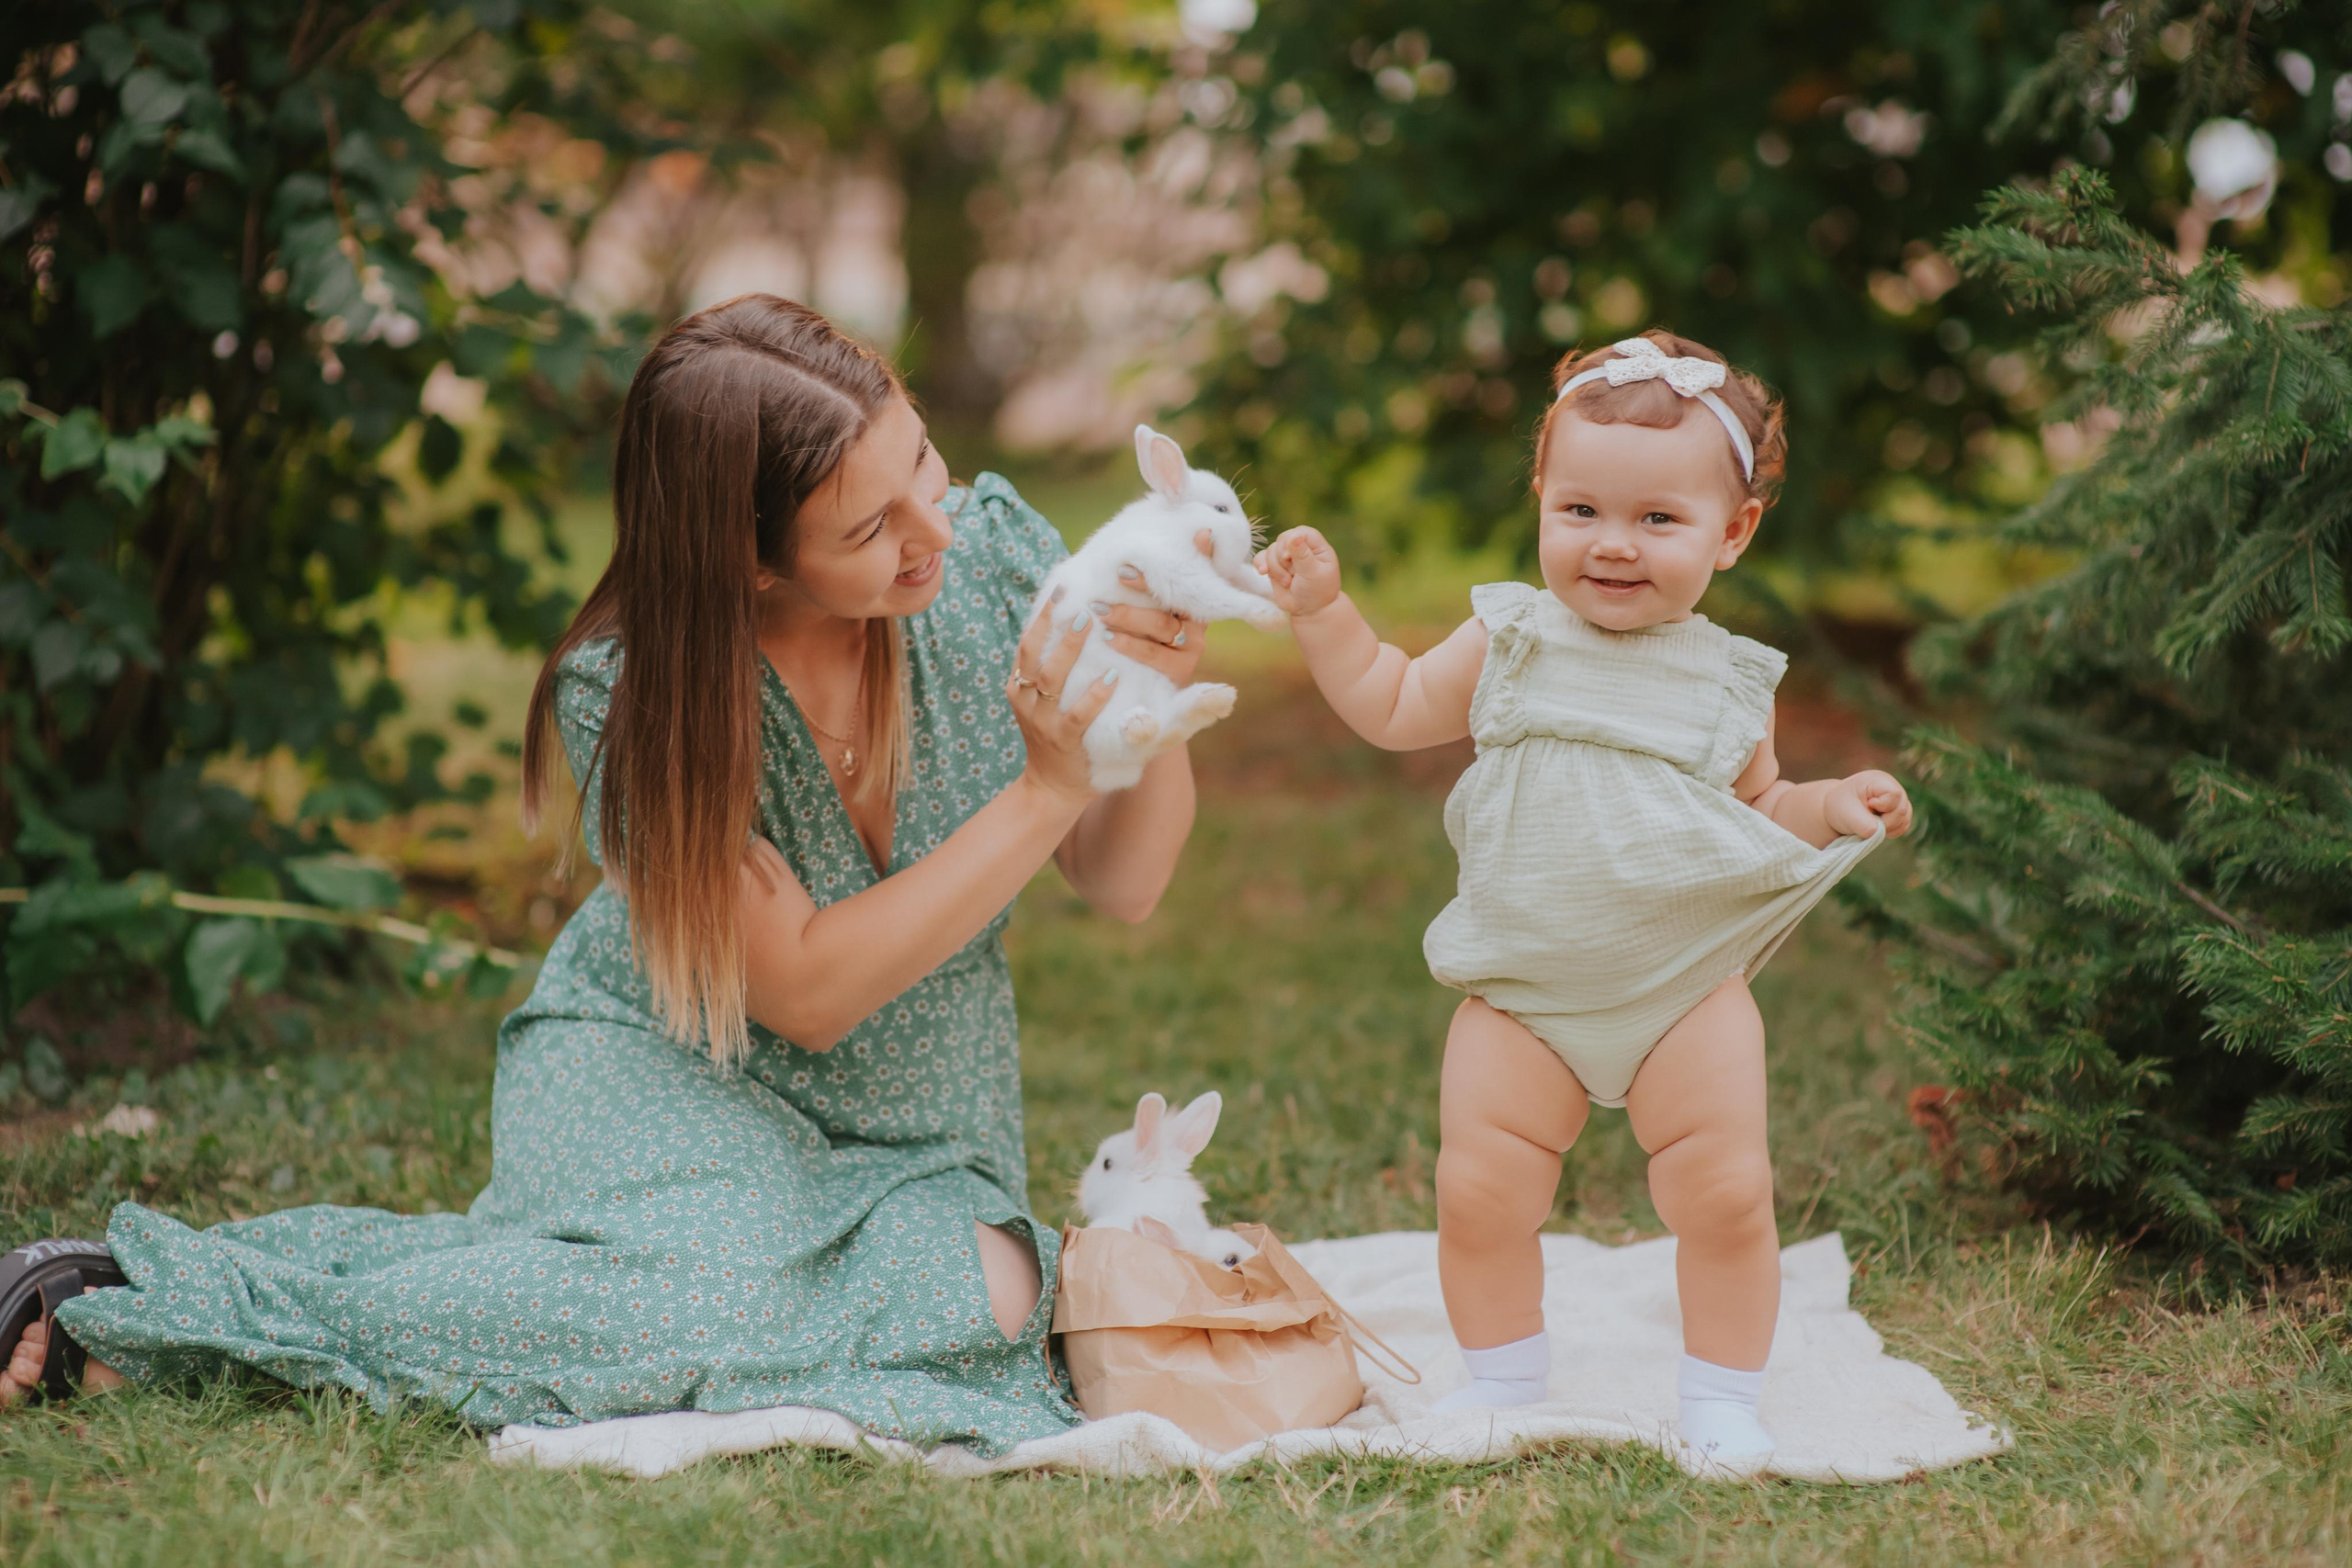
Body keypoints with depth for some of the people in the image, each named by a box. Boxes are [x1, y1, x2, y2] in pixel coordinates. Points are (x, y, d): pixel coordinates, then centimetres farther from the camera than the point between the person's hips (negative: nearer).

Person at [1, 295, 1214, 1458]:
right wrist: (1044, 789, -30)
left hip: (910, 1111, 4)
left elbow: (1121, 888, -7)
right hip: (667, 1066, -3)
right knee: (717, 1309, -35)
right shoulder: (628, 694, -24)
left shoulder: (991, 549, -14)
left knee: (984, 1300, -30)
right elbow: (809, 992, -23)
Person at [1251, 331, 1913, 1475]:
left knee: (1727, 1194, -4)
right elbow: (1393, 709, 16)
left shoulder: (1728, 680, 2)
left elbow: (1756, 806, 16)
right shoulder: (1511, 641, 2)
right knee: (1479, 1193, -2)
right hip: (1521, 997, 1)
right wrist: (1321, 611, 7)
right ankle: (1503, 1380, 21)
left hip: (1689, 991, 0)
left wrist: (1827, 809, -3)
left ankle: (1721, 1401, 14)